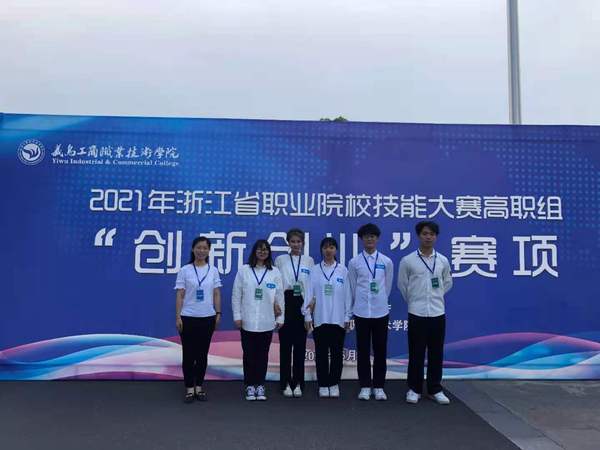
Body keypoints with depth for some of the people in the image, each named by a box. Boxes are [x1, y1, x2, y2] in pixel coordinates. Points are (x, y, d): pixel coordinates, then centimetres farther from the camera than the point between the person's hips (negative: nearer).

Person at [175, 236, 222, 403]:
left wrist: (218, 313, 1)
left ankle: (199, 387, 22)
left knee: (202, 353, 10)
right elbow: (179, 295, -3)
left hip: (207, 317, 2)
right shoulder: (185, 270, -3)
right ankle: (189, 388, 14)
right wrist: (177, 317, -8)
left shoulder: (213, 270, 4)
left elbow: (217, 294, 7)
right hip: (188, 317, -2)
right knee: (188, 353, 3)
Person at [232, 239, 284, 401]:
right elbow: (236, 295, 2)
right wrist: (237, 316, -2)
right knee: (249, 354, 5)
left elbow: (279, 296, 4)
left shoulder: (275, 272, 4)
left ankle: (260, 386, 20)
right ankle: (250, 386, 18)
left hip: (266, 321, 1)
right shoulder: (243, 270, 1)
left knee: (263, 354, 8)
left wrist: (280, 317, 3)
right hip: (248, 321, -1)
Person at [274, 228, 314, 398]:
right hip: (286, 303, -1)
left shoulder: (309, 260, 8)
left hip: (302, 304, 1)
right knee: (285, 343, 2)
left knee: (300, 344, 4)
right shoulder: (280, 260, 5)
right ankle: (286, 383, 12)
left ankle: (298, 383, 15)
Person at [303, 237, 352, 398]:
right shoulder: (315, 271, 3)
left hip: (338, 318, 0)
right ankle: (323, 385, 17)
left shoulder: (343, 270, 3)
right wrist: (307, 316, -1)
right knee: (321, 353, 6)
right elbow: (309, 294, 2)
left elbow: (347, 295, 3)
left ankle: (334, 384, 19)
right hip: (320, 318, 0)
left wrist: (347, 317, 1)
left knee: (337, 353, 6)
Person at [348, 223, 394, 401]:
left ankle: (379, 386, 19)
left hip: (381, 311, 1)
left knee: (380, 350, 6)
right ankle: (365, 386, 16)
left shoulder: (386, 262, 2)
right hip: (361, 312, -1)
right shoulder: (354, 262, 0)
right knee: (363, 350, 5)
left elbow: (387, 287, 12)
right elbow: (352, 288, 8)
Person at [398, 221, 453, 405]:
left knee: (436, 353, 9)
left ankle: (435, 389, 21)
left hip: (438, 312, 3)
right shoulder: (407, 261, -4)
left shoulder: (443, 260, 4)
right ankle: (414, 389, 16)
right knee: (416, 353, 4)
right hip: (417, 313, -2)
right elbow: (402, 285, 7)